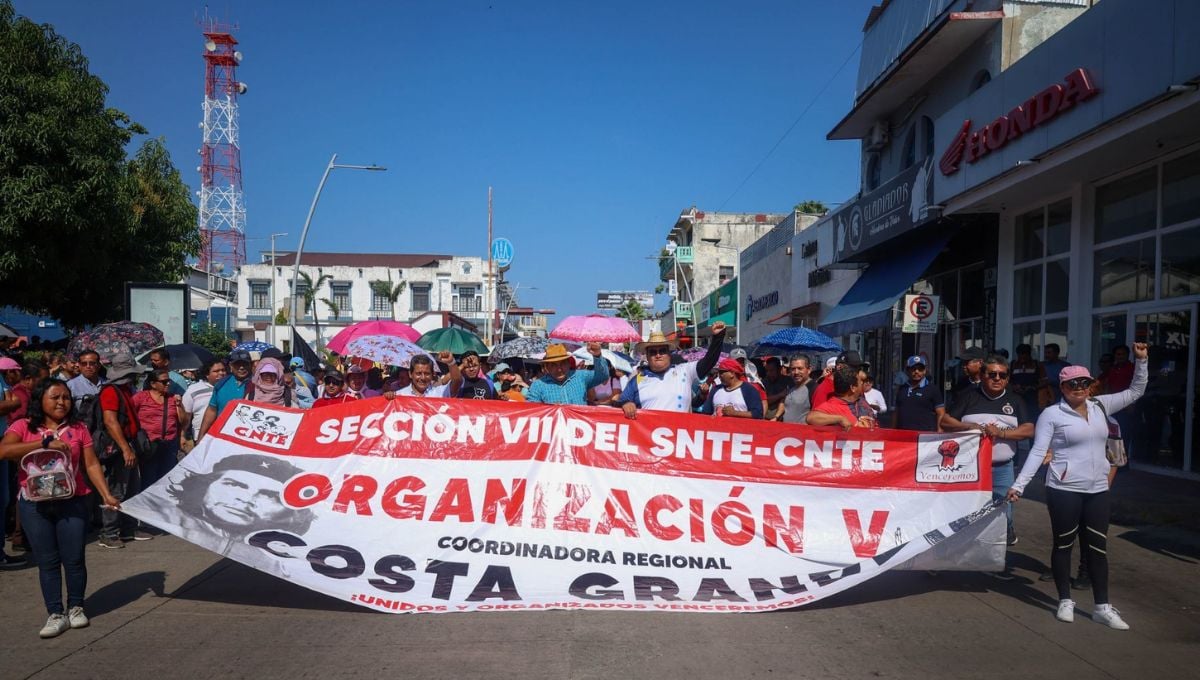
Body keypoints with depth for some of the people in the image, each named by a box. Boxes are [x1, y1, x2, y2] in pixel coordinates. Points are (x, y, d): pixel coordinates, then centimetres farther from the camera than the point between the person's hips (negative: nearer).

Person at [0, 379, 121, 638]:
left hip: (72, 502, 1)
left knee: (74, 558, 4)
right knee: (47, 561, 5)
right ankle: (56, 614, 13)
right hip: (34, 504, -1)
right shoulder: (23, 427, 0)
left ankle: (76, 608, 21)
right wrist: (46, 443, -21)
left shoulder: (78, 429, 4)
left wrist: (106, 494, -5)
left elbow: (91, 465, 3)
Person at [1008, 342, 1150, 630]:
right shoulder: (1052, 415, -8)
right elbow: (1038, 452, -9)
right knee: (1064, 545, 7)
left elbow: (1136, 391, 16)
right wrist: (1019, 485, -15)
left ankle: (1102, 606, 19)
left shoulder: (1100, 406, 8)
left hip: (1097, 490, 5)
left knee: (1098, 547, 10)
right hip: (1064, 490, -5)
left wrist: (1141, 360, 3)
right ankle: (1065, 601, 20)